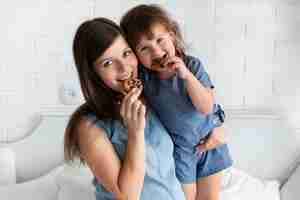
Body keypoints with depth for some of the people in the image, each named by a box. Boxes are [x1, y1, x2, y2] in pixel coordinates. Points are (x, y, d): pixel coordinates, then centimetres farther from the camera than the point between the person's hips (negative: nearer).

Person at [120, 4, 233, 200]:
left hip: (208, 141, 1)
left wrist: (187, 75, -33)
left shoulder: (193, 65, -19)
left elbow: (206, 107, -24)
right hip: (178, 149, -1)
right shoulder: (142, 76, -20)